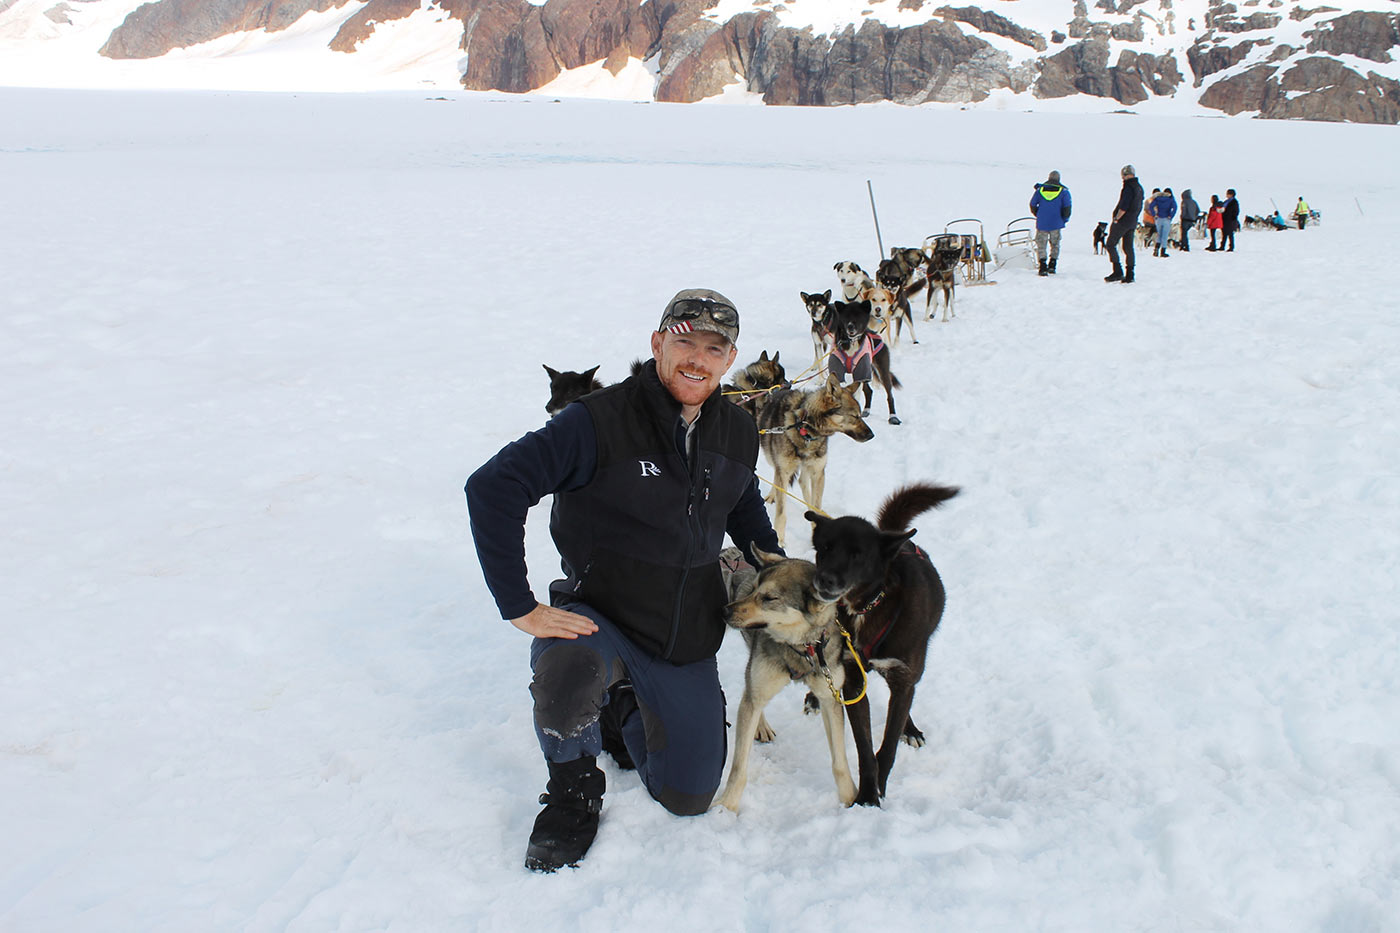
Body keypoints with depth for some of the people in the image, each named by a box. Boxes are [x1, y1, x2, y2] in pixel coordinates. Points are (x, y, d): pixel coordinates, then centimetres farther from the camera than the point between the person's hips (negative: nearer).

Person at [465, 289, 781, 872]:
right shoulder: (600, 421, -21)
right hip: (601, 618, -5)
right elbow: (492, 488, -27)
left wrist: (767, 553, 8)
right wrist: (521, 607, -28)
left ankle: (621, 713, 40)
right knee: (565, 688, -40)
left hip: (688, 640, 5)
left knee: (689, 797, 10)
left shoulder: (738, 432, -1)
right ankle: (576, 787, -4)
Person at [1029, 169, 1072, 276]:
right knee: (1055, 245, 16)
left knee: (1041, 245, 6)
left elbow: (1032, 205, 4)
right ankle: (1052, 266, 12)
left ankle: (1043, 268, -5)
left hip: (1042, 223, 0)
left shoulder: (1040, 189, 2)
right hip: (1056, 223, 0)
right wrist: (1064, 219, 10)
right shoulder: (1063, 191, -1)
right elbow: (1067, 207, -6)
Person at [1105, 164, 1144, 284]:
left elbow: (1124, 206, -22)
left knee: (1111, 244, -2)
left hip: (1123, 221, -9)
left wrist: (1116, 218, -16)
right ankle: (1129, 275, 9)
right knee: (1128, 247, 10)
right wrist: (1133, 218, 20)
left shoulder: (1128, 187, -16)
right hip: (1132, 222, 9)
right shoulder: (1139, 187, 13)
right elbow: (1139, 206, 17)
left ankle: (1118, 271, -10)